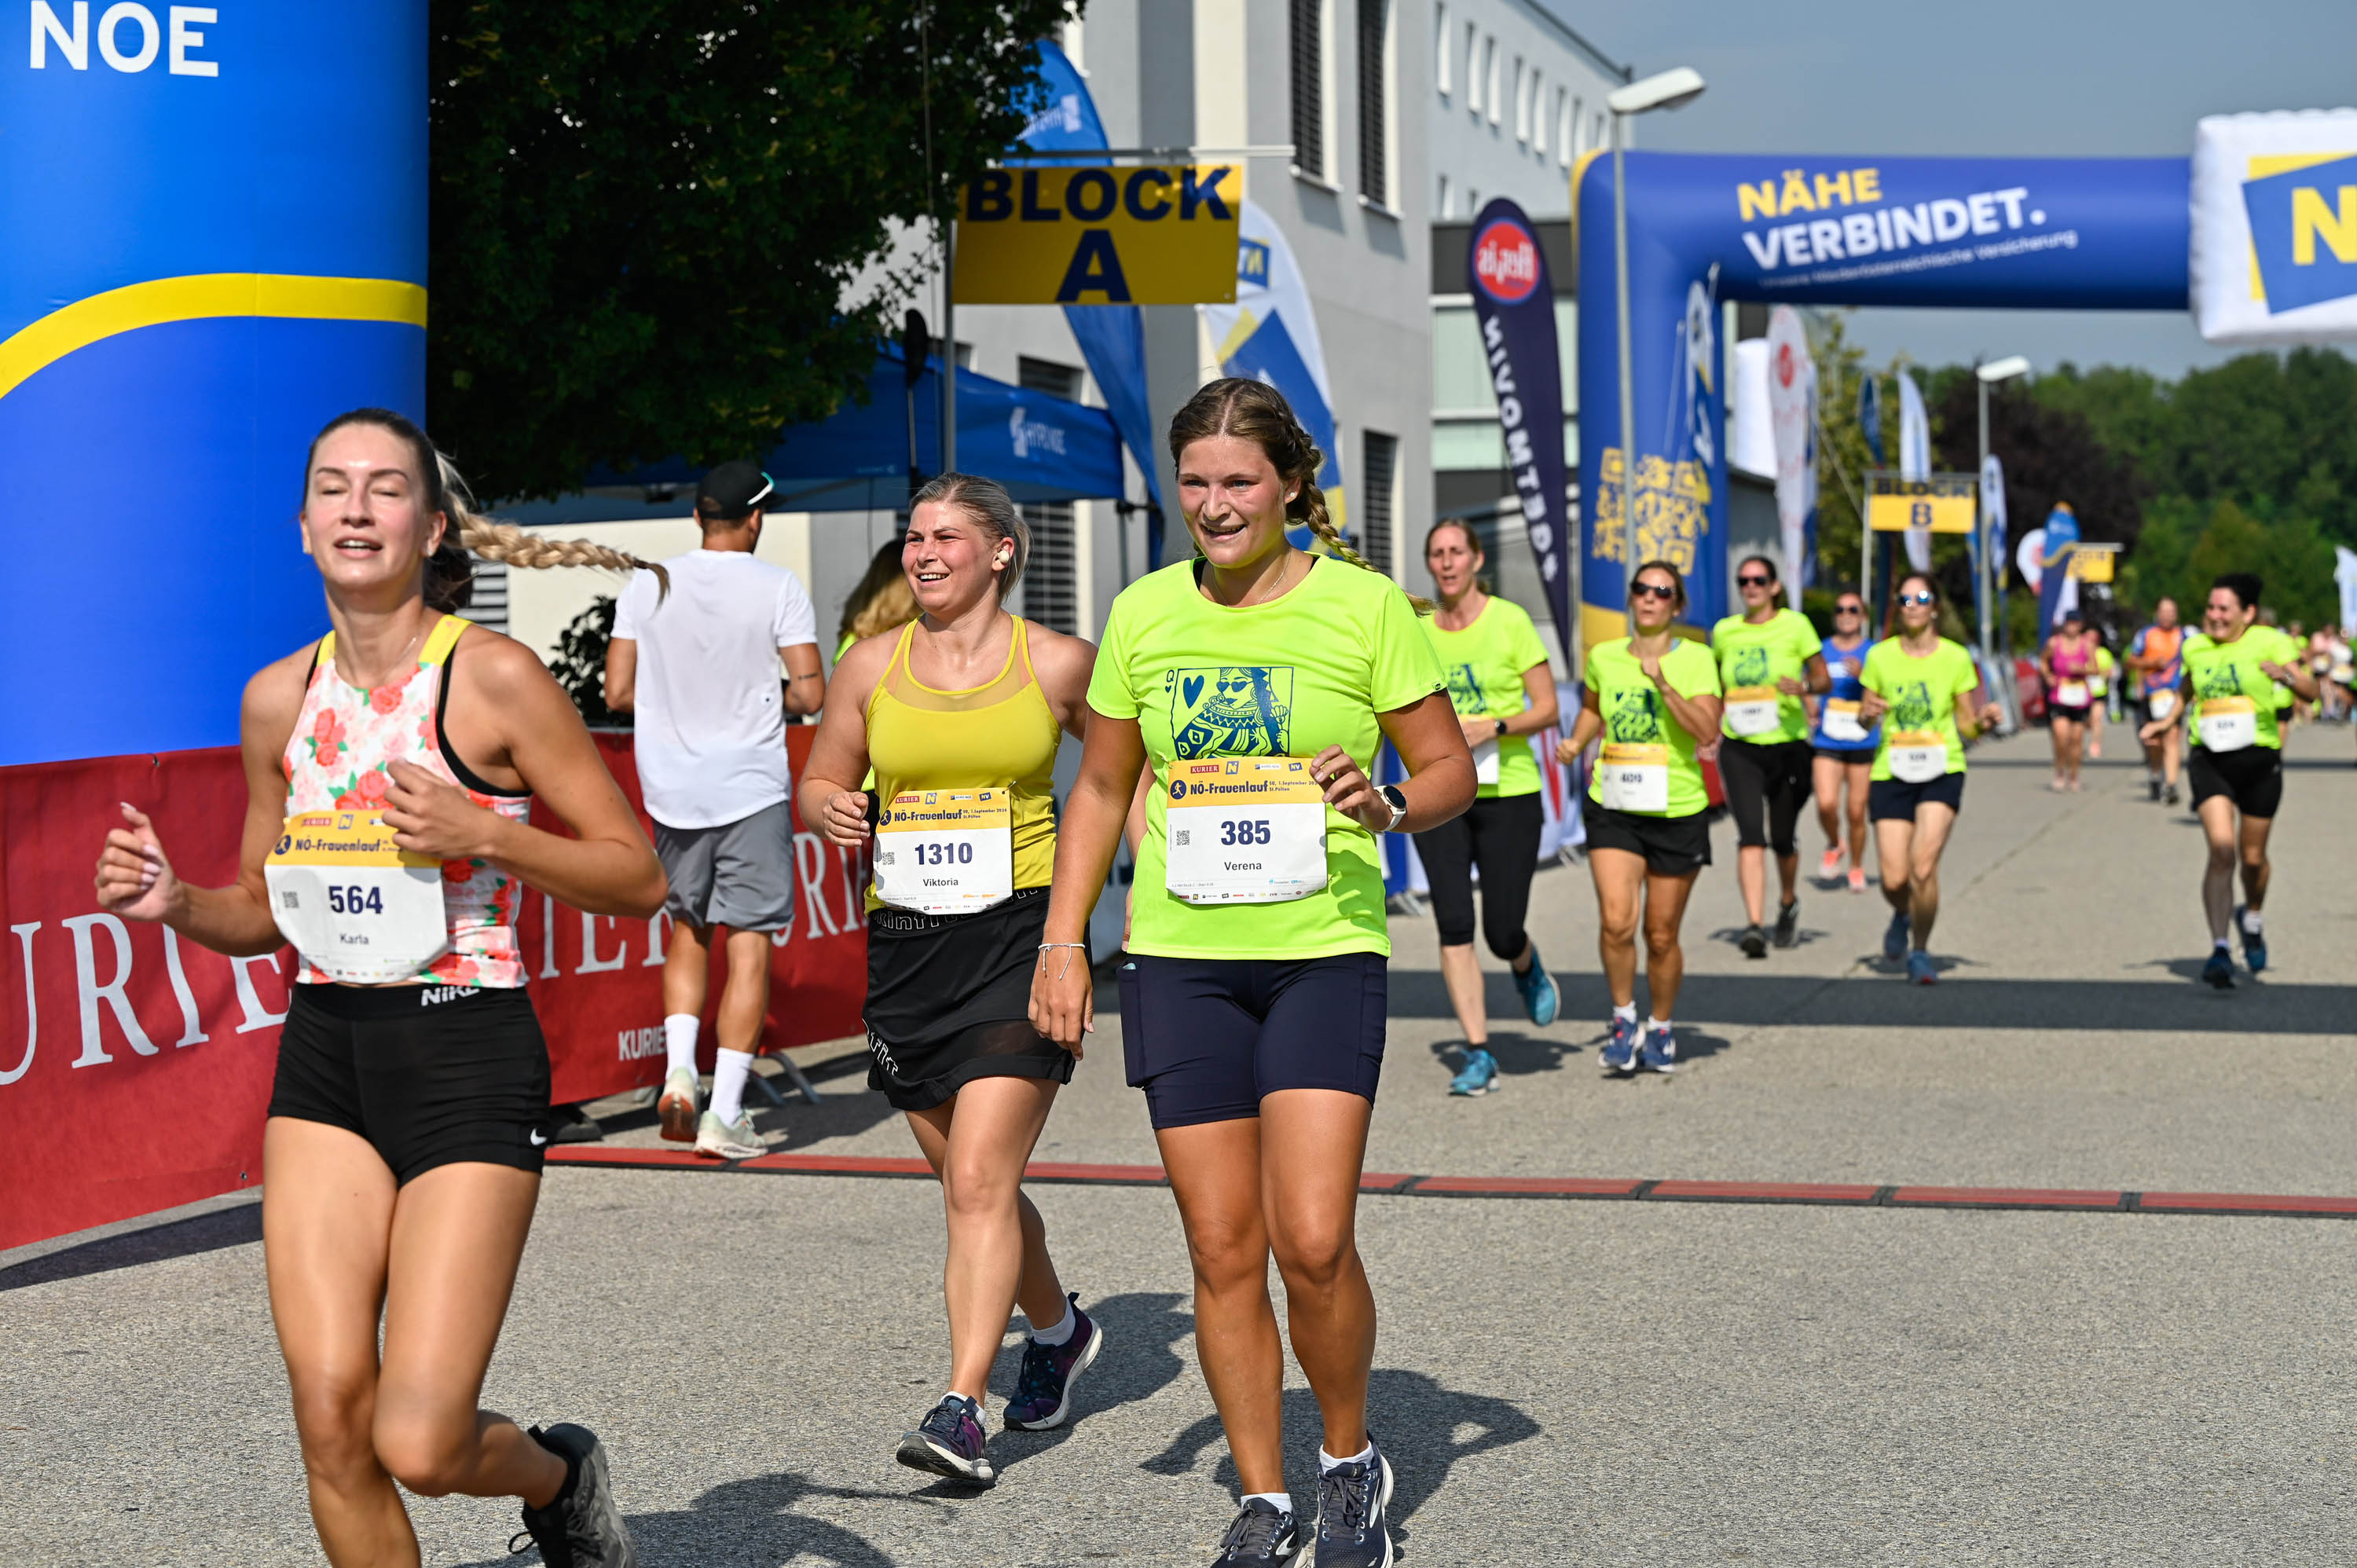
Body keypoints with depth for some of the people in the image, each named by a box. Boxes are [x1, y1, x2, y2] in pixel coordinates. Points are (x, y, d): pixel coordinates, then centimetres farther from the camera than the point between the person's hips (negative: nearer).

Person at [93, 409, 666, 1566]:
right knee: (328, 1413, -3)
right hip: (324, 1054, 5)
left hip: (470, 1053, -5)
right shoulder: (279, 698, 7)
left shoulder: (493, 679, -8)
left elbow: (636, 876, -6)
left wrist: (486, 834, -20)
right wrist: (174, 904, -2)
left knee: (420, 1445, -8)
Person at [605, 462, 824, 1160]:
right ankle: (724, 1114, -2)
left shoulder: (646, 585, 2)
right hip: (752, 788, -3)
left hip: (672, 788, 3)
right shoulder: (778, 588, -6)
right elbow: (811, 693, -11)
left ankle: (679, 1066, 3)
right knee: (749, 944, 1)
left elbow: (617, 692, 0)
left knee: (687, 930, 21)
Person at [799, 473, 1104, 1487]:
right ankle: (1059, 1329, 39)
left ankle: (962, 1414, -16)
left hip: (1021, 937, -4)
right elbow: (821, 779, 15)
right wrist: (830, 811, -8)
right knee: (971, 1184, 14)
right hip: (906, 945, 4)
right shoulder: (871, 664, 6)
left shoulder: (1057, 664, 0)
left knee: (980, 1182, -15)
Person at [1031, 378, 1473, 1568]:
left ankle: (1351, 1463, 14)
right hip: (1180, 956, 3)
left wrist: (1387, 807, -19)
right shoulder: (1144, 614, 6)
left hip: (1324, 949, -3)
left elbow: (1453, 768, 3)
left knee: (1313, 1243, -12)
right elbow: (1101, 788, 16)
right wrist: (1063, 942, 9)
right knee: (1222, 1251, 4)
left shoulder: (1363, 603, -3)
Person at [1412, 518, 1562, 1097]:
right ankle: (1478, 1055, 0)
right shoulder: (1418, 630, 6)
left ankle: (1527, 968, 38)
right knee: (1454, 925, -7)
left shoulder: (1510, 620, -4)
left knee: (1503, 932, 0)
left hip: (1507, 792, -3)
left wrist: (1491, 727, -19)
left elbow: (1547, 708, -4)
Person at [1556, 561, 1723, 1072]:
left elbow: (1708, 729, -17)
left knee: (1661, 935, 6)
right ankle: (1623, 1018, 6)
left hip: (1677, 812, -1)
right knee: (1616, 921, -16)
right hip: (1613, 809, 2)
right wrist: (1576, 743, 9)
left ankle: (1661, 1028, 29)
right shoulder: (1603, 657, 5)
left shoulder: (1695, 659, -4)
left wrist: (1664, 685, -26)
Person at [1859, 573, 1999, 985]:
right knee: (1894, 880, -4)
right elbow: (1865, 717, 10)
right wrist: (1867, 713, -13)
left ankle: (1919, 951, 5)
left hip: (1942, 771, -1)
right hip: (1891, 773, 1)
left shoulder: (1956, 657, 1)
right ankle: (1902, 915, 34)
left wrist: (1983, 719, -16)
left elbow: (1967, 726, 5)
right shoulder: (1880, 656, 2)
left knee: (1923, 865, -18)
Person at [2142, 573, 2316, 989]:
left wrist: (2287, 676, -30)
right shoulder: (2195, 648, 7)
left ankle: (2253, 916, 43)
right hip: (2208, 761, 1)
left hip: (2259, 760, -1)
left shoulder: (2269, 643, -4)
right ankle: (2220, 949, -17)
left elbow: (2311, 691, -11)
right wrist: (2166, 722, 15)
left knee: (2252, 857, 10)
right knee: (2221, 848, -17)